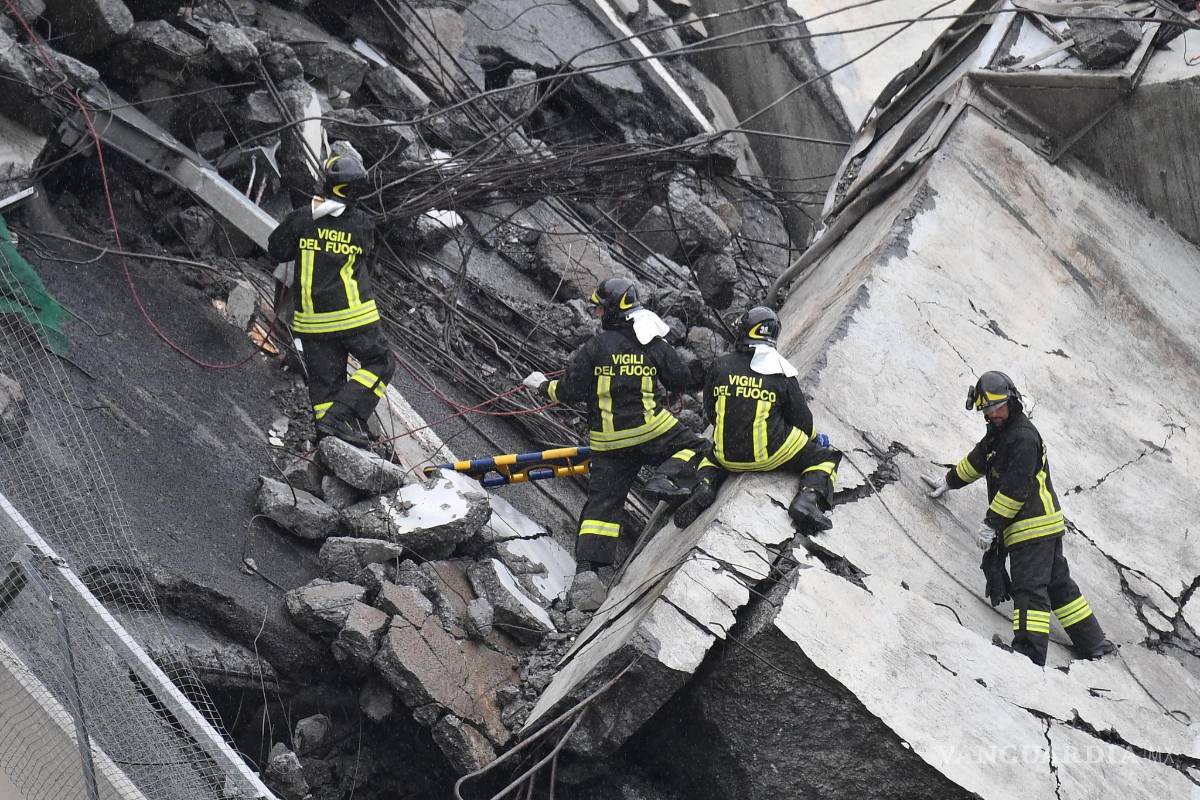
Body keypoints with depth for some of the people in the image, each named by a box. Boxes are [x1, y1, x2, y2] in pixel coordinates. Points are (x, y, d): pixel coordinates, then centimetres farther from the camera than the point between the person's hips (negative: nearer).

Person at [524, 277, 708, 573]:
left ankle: (586, 564, -3)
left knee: (603, 499, 7)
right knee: (694, 447, 16)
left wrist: (544, 386, 16)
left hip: (607, 442, 1)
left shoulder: (593, 348, -4)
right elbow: (681, 382, 11)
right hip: (650, 429, -1)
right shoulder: (656, 346, 1)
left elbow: (571, 391, -2)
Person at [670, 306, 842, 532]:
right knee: (824, 457, 14)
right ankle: (809, 498, -15)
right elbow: (802, 419, 1)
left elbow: (711, 412, 10)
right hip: (770, 456, -3)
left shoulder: (719, 367, -1)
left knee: (709, 456, 37)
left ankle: (704, 486, 4)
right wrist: (814, 437, 24)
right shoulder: (781, 374, -8)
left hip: (728, 457, 3)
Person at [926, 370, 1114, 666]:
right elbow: (977, 460, 34)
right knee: (1058, 584, 16)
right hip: (1047, 523, 10)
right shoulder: (1000, 432, 16)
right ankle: (1094, 644, 23)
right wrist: (950, 480, 46)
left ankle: (1030, 656, -20)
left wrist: (991, 523, -19)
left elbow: (1015, 489, -21)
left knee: (1029, 589, -14)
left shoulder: (1022, 436, -16)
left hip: (1032, 526, -10)